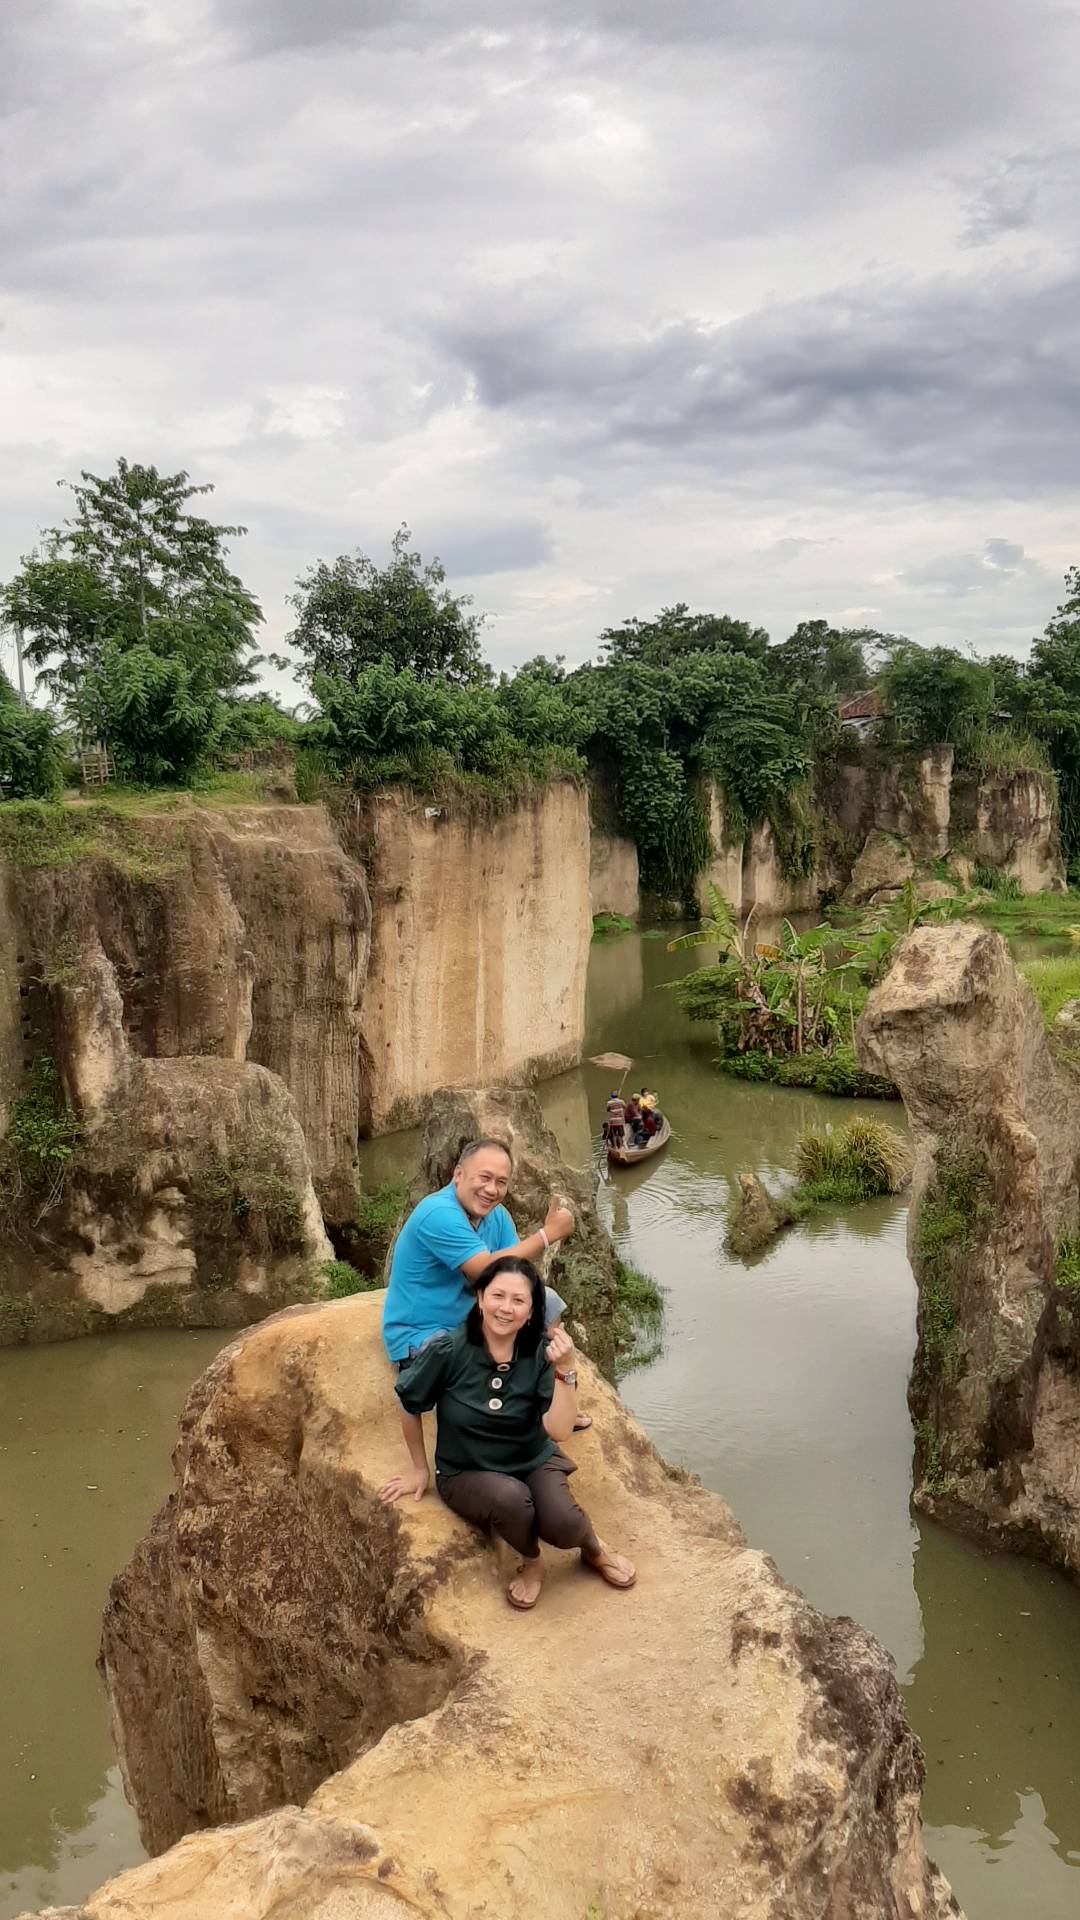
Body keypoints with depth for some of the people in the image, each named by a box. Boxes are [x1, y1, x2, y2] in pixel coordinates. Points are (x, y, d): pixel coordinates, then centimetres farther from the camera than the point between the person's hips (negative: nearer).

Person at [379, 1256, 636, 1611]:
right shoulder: (447, 1351, -21)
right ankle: (531, 1563, -1)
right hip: (466, 1472, -2)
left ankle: (595, 1547, 11)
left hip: (535, 1462, 2)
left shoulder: (540, 1352, -15)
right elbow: (410, 1406, -3)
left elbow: (559, 1430, -23)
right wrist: (419, 1470, 9)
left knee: (562, 1525, -28)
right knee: (511, 1499, -35)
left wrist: (565, 1370, -35)